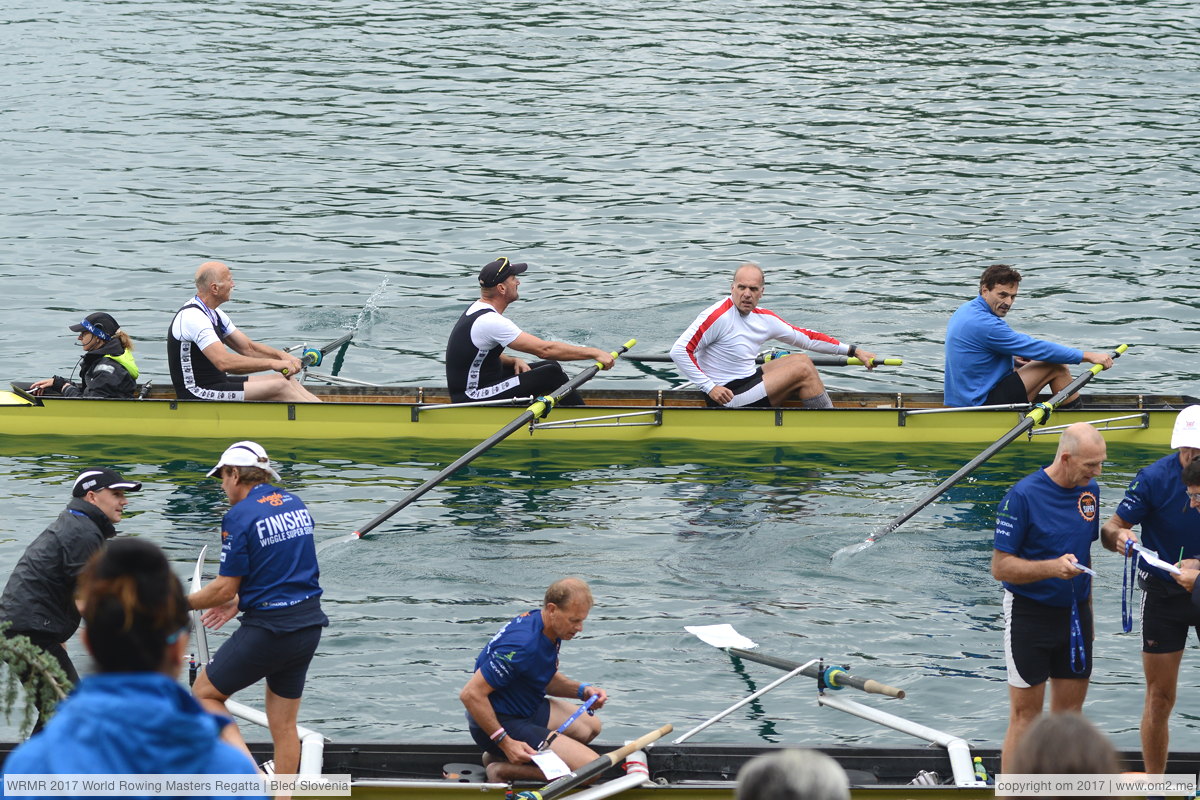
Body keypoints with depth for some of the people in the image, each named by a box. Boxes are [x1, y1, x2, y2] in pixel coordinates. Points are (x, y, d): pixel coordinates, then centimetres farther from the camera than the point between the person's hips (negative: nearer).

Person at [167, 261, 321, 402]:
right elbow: (224, 362, -31)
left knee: (285, 378, 0)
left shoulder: (215, 315, 13)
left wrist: (281, 355, -3)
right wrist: (272, 363, -28)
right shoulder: (192, 317, -21)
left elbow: (248, 347, 16)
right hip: (197, 394, -10)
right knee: (280, 387, -17)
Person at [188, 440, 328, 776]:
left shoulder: (240, 516, -13)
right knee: (283, 724, 15)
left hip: (268, 629, -7)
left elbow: (225, 588, -13)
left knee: (204, 694, 8)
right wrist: (238, 603, 22)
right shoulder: (295, 504, 10)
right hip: (309, 624, 7)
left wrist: (180, 603, 2)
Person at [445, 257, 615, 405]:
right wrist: (594, 353, -20)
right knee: (552, 375, -14)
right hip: (472, 398, -11)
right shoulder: (490, 321, -24)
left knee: (551, 367, 11)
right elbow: (544, 349, -25)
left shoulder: (476, 309, 8)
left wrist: (513, 361, 0)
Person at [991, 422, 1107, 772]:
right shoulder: (1022, 496, -15)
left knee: (1069, 712, 8)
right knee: (1025, 716, -4)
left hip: (1074, 613, 6)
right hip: (1030, 614, -6)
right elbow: (1000, 567, -15)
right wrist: (1052, 567, -28)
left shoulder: (1090, 490, 5)